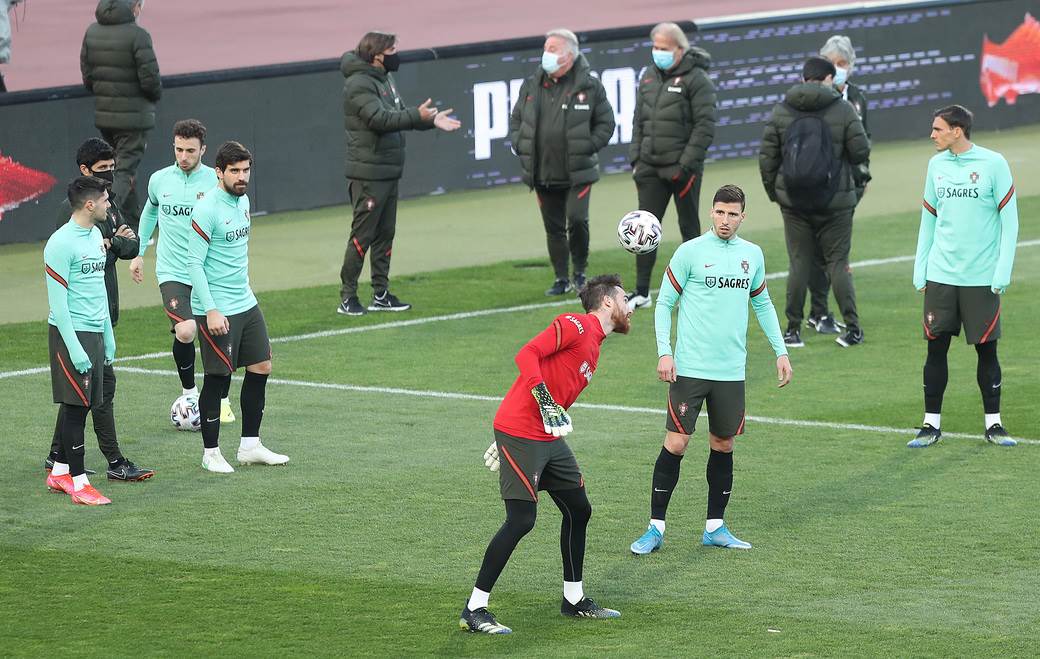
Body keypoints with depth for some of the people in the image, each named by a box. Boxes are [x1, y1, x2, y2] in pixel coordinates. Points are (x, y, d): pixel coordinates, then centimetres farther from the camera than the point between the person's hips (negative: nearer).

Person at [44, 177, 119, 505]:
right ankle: (78, 482, -1)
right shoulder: (61, 243, -16)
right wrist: (75, 349, -19)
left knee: (78, 404, 12)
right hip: (70, 333, -8)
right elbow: (58, 302, -17)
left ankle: (59, 472, 21)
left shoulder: (96, 235, 11)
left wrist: (108, 334, 20)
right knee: (76, 405, -5)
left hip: (94, 332, 8)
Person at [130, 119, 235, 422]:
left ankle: (222, 401, 25)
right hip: (173, 272, 0)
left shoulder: (216, 181, -4)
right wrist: (139, 253, 25)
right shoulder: (159, 180, 3)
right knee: (185, 332, -20)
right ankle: (189, 391, 4)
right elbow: (150, 211, 24)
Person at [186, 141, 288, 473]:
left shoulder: (242, 200, 9)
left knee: (261, 366, 10)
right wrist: (211, 310, -21)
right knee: (217, 378, -3)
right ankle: (211, 453, 9)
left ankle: (250, 445, 19)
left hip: (245, 303, 9)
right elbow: (194, 263, -18)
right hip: (216, 310, -9)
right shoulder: (207, 209, -17)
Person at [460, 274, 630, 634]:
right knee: (521, 520, -13)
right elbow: (527, 354, -21)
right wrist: (545, 399, -30)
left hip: (548, 438, 10)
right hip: (519, 434, -10)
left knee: (578, 509, 14)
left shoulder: (594, 345, 19)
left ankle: (574, 599, 29)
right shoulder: (575, 325, -11)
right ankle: (474, 610, -8)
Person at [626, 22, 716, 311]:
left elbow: (705, 126, -14)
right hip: (651, 168, 6)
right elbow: (639, 121, 18)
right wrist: (635, 158, 9)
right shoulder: (649, 77, 12)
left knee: (689, 228, 5)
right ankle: (641, 292, 8)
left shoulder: (696, 79, -9)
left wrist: (686, 164, -17)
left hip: (682, 169, -6)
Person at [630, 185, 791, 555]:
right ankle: (656, 528, -1)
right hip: (689, 368, -4)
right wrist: (664, 352, -11)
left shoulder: (752, 255, 9)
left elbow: (763, 304, 22)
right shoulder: (689, 252, -4)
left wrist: (780, 351, 17)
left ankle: (715, 527, 18)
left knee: (723, 445, 8)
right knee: (676, 443, -7)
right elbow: (664, 303, -1)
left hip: (731, 371, 4)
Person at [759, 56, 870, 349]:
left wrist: (772, 191, 14)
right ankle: (852, 327, 4)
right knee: (838, 262, 6)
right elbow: (861, 152, -4)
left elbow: (767, 157, 2)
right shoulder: (843, 110, -5)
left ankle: (793, 329, 7)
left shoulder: (780, 112, 1)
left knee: (799, 263, 8)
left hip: (793, 203, 2)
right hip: (835, 203, -2)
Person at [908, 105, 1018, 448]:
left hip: (982, 277, -3)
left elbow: (1009, 222, -5)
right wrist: (920, 270, 7)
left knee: (986, 349, 3)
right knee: (936, 348, 3)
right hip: (940, 275, 4)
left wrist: (1002, 273, -10)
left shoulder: (993, 164, -6)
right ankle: (932, 424, 9)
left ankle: (992, 423, 13)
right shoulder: (936, 165, 7)